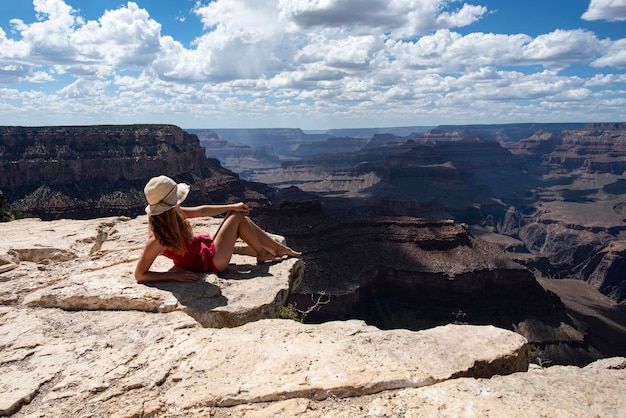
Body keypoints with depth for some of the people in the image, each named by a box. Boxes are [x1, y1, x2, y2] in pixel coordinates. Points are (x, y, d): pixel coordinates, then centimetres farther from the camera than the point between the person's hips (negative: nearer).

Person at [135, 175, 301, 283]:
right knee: (237, 217, -9)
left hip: (206, 247, 9)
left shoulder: (173, 214, -9)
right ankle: (262, 255, 15)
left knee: (238, 213, 10)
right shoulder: (158, 239, -32)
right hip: (209, 263, -9)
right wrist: (174, 275, -30)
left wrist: (232, 206, 6)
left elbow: (201, 211, 4)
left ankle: (281, 249, 21)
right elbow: (139, 275, -26)